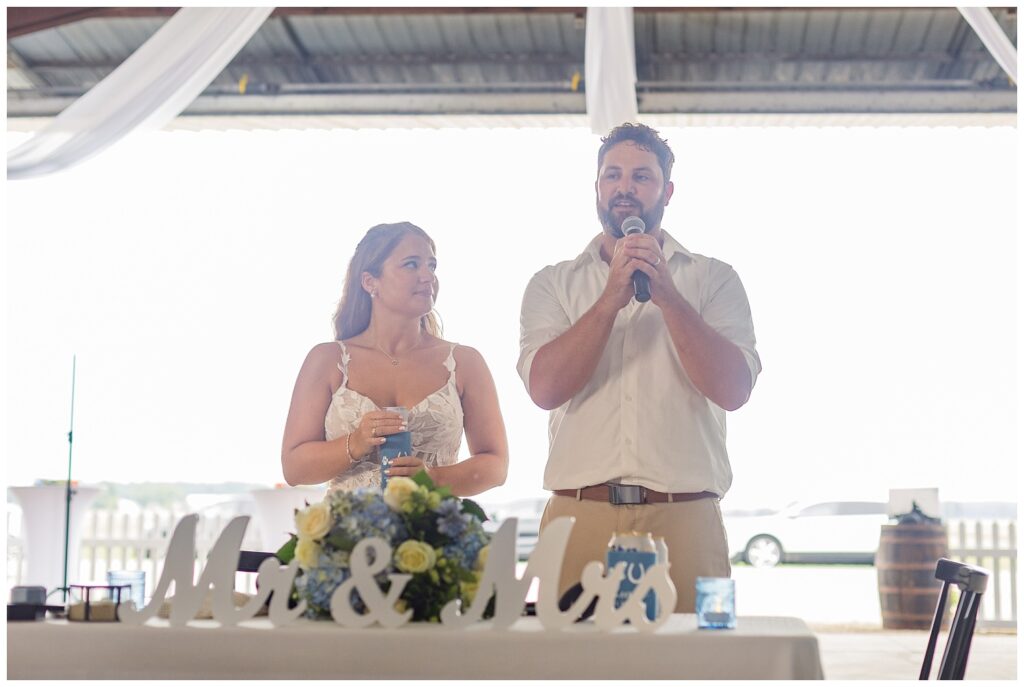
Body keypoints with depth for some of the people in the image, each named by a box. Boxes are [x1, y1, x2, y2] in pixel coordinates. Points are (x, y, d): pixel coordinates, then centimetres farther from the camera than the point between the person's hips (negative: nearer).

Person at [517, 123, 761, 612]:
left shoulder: (714, 279, 10)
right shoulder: (553, 284, 12)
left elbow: (734, 389, -4)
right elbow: (545, 387, -5)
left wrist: (668, 297, -12)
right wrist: (612, 298, -12)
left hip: (683, 520, 0)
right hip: (579, 514, 0)